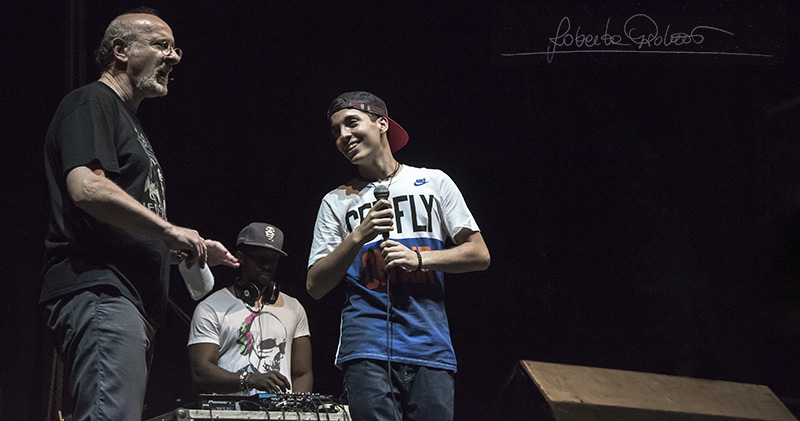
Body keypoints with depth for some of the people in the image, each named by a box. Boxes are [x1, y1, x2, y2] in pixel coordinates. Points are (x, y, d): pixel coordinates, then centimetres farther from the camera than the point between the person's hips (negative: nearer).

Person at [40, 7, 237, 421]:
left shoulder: (126, 119, 31)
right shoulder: (91, 103, 0)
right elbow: (86, 188, -18)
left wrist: (192, 249, 22)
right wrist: (171, 231, -12)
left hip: (130, 302, 11)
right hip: (98, 293, -11)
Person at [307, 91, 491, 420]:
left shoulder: (434, 182, 16)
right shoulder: (337, 202, 16)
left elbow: (479, 255, 11)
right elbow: (315, 286, 9)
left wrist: (418, 258, -4)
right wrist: (358, 236, -5)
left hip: (430, 345, 1)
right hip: (368, 347, -1)